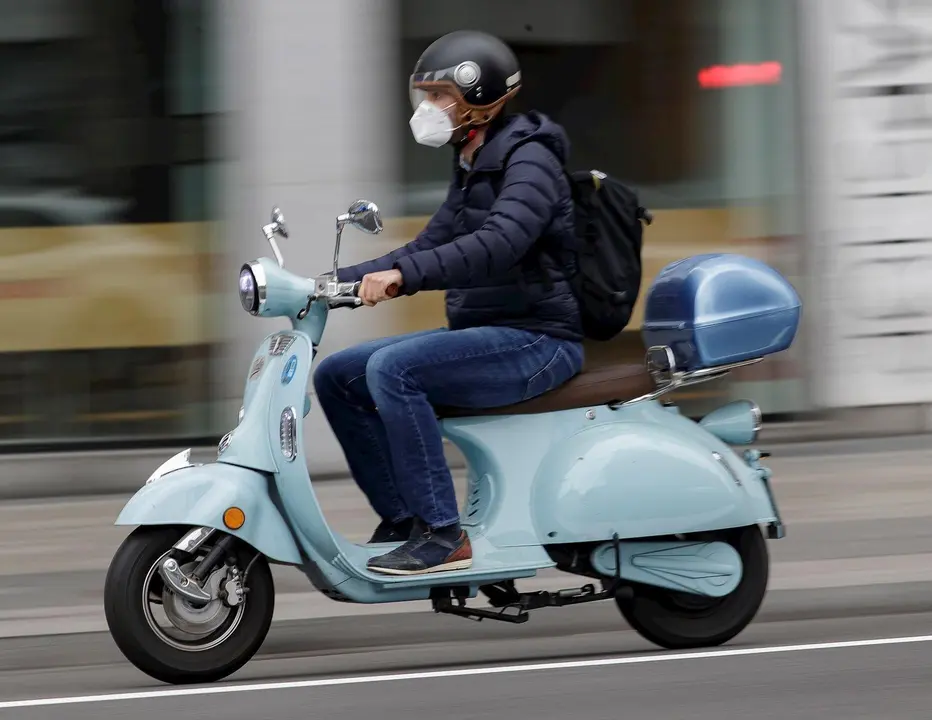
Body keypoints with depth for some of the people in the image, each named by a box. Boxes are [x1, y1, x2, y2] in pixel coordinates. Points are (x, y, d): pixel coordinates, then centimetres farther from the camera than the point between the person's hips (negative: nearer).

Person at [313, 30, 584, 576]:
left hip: (536, 340, -10)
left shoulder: (528, 159, -13)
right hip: (484, 334, 10)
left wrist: (403, 274, -40)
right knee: (337, 376, 3)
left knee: (391, 368, -29)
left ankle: (444, 535, -27)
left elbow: (498, 244, -30)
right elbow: (430, 250, 21)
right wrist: (338, 282, 9)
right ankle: (403, 521, 2)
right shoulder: (472, 169, 17)